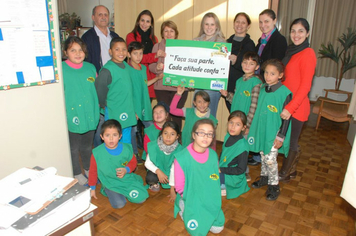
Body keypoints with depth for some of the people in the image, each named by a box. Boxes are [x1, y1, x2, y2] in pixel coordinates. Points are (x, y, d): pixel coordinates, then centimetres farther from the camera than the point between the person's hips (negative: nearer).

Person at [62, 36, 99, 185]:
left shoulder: (90, 68, 4)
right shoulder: (61, 69, -10)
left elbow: (97, 90, 13)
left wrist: (97, 110, 13)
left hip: (89, 116, 4)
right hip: (71, 117, -3)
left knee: (87, 147, 20)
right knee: (73, 148, 13)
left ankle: (88, 169, 42)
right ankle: (77, 174, 33)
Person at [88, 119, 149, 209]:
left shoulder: (126, 149, -9)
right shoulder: (97, 153, -13)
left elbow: (133, 162, 7)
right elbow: (93, 171, 1)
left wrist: (126, 170, -15)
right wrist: (92, 189, 9)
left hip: (127, 180, 2)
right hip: (110, 184, -2)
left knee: (141, 198, -12)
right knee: (119, 204, -22)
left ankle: (124, 192, 17)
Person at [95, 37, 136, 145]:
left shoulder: (126, 66, 7)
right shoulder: (107, 70, -17)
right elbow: (99, 90, -16)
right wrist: (104, 105, -2)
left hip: (128, 113, 7)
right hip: (114, 115, -7)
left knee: (126, 142, 19)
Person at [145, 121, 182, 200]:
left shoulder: (178, 149, -22)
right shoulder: (154, 146, -23)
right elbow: (147, 163, -14)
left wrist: (172, 189, -15)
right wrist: (158, 171, -33)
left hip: (169, 172, 3)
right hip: (156, 169, -2)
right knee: (150, 178, -34)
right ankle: (154, 183, 5)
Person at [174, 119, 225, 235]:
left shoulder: (213, 155, -9)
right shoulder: (182, 158, -25)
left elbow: (215, 179, 4)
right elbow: (180, 187, -14)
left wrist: (210, 198, -4)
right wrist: (192, 200, -13)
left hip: (210, 200, 4)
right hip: (190, 200, -4)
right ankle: (183, 209, 17)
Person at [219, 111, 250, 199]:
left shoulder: (242, 146, -25)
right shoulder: (228, 136, -2)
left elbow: (241, 170, -21)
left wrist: (221, 170, -20)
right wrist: (217, 164, -2)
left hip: (233, 177, -8)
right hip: (221, 170, 8)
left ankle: (224, 188, 1)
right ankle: (224, 185, 9)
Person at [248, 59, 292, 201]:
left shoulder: (285, 92, -16)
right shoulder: (263, 88, 3)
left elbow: (286, 117, -13)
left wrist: (281, 137, -13)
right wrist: (253, 128, 16)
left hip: (274, 133, -6)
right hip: (261, 130, 6)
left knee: (270, 159, -1)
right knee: (263, 156, 17)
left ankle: (274, 185, 18)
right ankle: (264, 177, 37)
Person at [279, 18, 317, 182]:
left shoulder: (308, 54, -13)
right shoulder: (291, 51, 13)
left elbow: (305, 86, -19)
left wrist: (290, 107, -24)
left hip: (296, 108, -8)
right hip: (286, 105, 8)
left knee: (290, 142, 7)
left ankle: (285, 174, 26)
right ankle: (291, 170, 36)